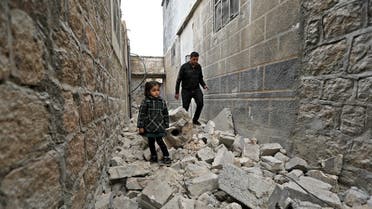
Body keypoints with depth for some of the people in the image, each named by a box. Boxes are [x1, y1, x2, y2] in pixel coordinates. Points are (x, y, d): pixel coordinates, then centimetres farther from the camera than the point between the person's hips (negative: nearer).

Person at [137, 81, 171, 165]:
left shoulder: (162, 102, -1)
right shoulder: (145, 102, -8)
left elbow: (166, 114, 6)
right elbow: (141, 114, -7)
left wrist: (166, 125, 7)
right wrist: (141, 126, -8)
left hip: (159, 127, 0)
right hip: (149, 127, 1)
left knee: (160, 141, 2)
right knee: (151, 143, 14)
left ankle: (166, 157, 17)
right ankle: (154, 157, 33)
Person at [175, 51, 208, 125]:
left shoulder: (198, 66, 5)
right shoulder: (184, 67, -7)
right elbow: (179, 80, -4)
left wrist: (204, 85, -3)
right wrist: (177, 92, -5)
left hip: (196, 89, 3)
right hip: (186, 90, -2)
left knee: (200, 103, -17)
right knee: (185, 108, 1)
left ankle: (195, 119, 4)